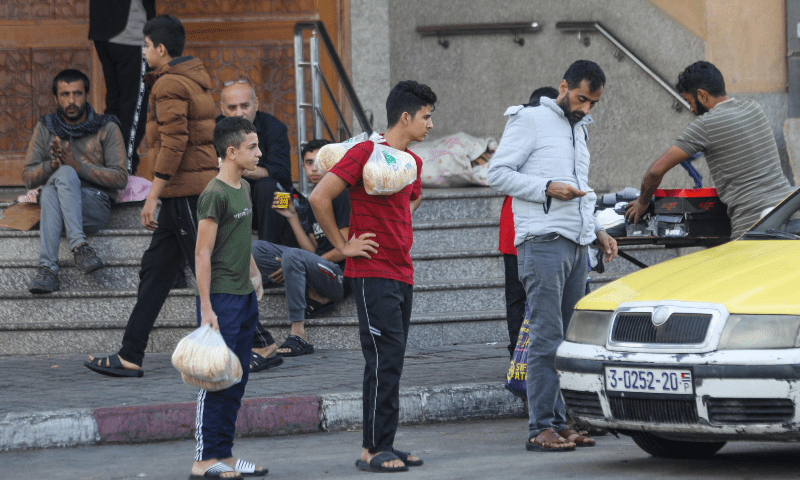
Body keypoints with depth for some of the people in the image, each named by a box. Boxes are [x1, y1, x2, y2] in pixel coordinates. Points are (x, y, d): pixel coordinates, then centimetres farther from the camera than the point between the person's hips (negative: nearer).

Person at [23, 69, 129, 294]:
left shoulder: (107, 128, 7)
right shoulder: (45, 128, 13)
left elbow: (120, 178, -1)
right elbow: (28, 177, 10)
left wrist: (79, 166, -14)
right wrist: (51, 165, -13)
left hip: (96, 204, -2)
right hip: (53, 204, 2)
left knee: (65, 174, -34)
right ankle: (79, 244, -45)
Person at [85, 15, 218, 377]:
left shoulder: (169, 85, -13)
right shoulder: (196, 79, 16)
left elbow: (173, 143, -21)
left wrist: (153, 195, -19)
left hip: (185, 192, -10)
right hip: (201, 185, 10)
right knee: (154, 270, 9)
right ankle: (130, 357, 10)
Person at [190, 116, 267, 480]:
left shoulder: (243, 188, 12)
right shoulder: (215, 194, -15)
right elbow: (203, 253, -16)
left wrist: (254, 273, 22)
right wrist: (206, 308, -19)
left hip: (244, 296, 9)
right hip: (221, 298, -9)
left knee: (236, 380, 11)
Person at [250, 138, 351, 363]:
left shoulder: (344, 195, -5)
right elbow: (312, 251, 14)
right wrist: (292, 217, 7)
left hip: (341, 274, -8)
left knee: (292, 256, -35)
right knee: (257, 248, -3)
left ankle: (298, 336, -32)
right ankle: (316, 297, -11)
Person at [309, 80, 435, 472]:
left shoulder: (413, 162, 14)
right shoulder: (365, 153, -12)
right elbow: (319, 198, -17)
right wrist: (343, 245, -11)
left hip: (402, 275, 8)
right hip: (372, 275, -8)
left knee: (389, 363, 9)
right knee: (385, 360, -11)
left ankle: (380, 447, 13)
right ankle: (374, 450, -9)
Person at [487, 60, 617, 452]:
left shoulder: (578, 130, 24)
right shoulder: (531, 119, -1)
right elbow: (498, 173, -8)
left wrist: (597, 231, 18)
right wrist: (547, 188, -16)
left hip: (576, 244, 8)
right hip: (543, 242, -8)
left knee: (569, 338, 6)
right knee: (547, 338, -11)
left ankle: (561, 423, 9)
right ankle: (541, 427, -11)